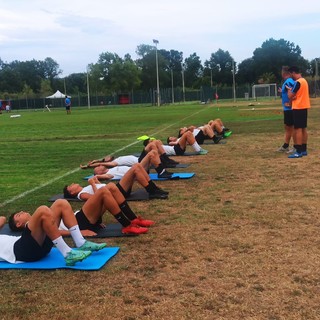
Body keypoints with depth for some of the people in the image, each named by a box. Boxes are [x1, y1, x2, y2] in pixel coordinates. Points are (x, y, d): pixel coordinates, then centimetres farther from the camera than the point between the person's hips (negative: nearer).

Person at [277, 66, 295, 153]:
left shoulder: (288, 82, -18)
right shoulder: (287, 81, 12)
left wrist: (290, 103, -22)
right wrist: (282, 92, 25)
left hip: (289, 109, -10)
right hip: (287, 109, 10)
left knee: (291, 128, -4)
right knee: (287, 127, 17)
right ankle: (285, 146, 26)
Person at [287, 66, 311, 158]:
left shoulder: (298, 82, -17)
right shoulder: (304, 81, 14)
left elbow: (290, 96, -15)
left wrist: (289, 89, 2)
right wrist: (293, 97, 7)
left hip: (298, 108, -10)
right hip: (304, 107, 10)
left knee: (298, 129, -9)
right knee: (303, 129, 11)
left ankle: (299, 152, -11)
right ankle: (304, 150, 15)